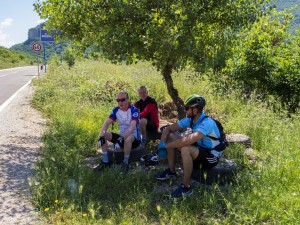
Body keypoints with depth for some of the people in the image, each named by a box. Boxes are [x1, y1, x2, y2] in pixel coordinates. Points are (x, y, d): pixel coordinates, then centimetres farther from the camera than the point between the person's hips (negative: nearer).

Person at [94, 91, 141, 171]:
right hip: (122, 136, 6)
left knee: (128, 139, -39)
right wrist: (101, 136, -27)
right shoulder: (116, 110, -1)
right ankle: (105, 161, -7)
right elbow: (106, 123, -9)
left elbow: (132, 127, -31)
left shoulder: (134, 110, -18)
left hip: (135, 138, -6)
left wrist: (121, 138, -43)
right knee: (104, 135, -13)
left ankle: (126, 163, -19)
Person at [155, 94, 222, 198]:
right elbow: (168, 129, 1)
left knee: (185, 149, -38)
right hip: (199, 148, 8)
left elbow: (188, 141, -43)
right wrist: (162, 144, -16)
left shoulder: (207, 123, -30)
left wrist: (166, 146, -31)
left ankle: (186, 187, -21)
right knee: (170, 136, -1)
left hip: (212, 157, -8)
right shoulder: (189, 119, -6)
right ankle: (171, 172, 10)